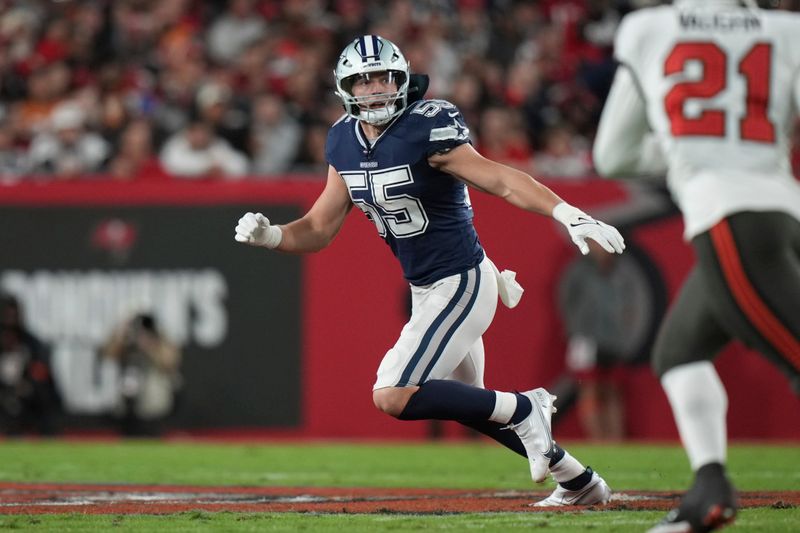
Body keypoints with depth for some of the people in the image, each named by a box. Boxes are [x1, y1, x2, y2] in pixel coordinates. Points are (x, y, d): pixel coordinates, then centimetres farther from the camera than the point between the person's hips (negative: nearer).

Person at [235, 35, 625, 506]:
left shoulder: (427, 129, -21)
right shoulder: (345, 143, 2)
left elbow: (501, 180, -30)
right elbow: (319, 230, 7)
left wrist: (570, 215, -44)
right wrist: (269, 235, -13)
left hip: (461, 285, -9)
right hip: (424, 289, 9)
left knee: (393, 397, -16)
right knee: (466, 404, 22)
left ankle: (524, 409, -2)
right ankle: (579, 482, 37)